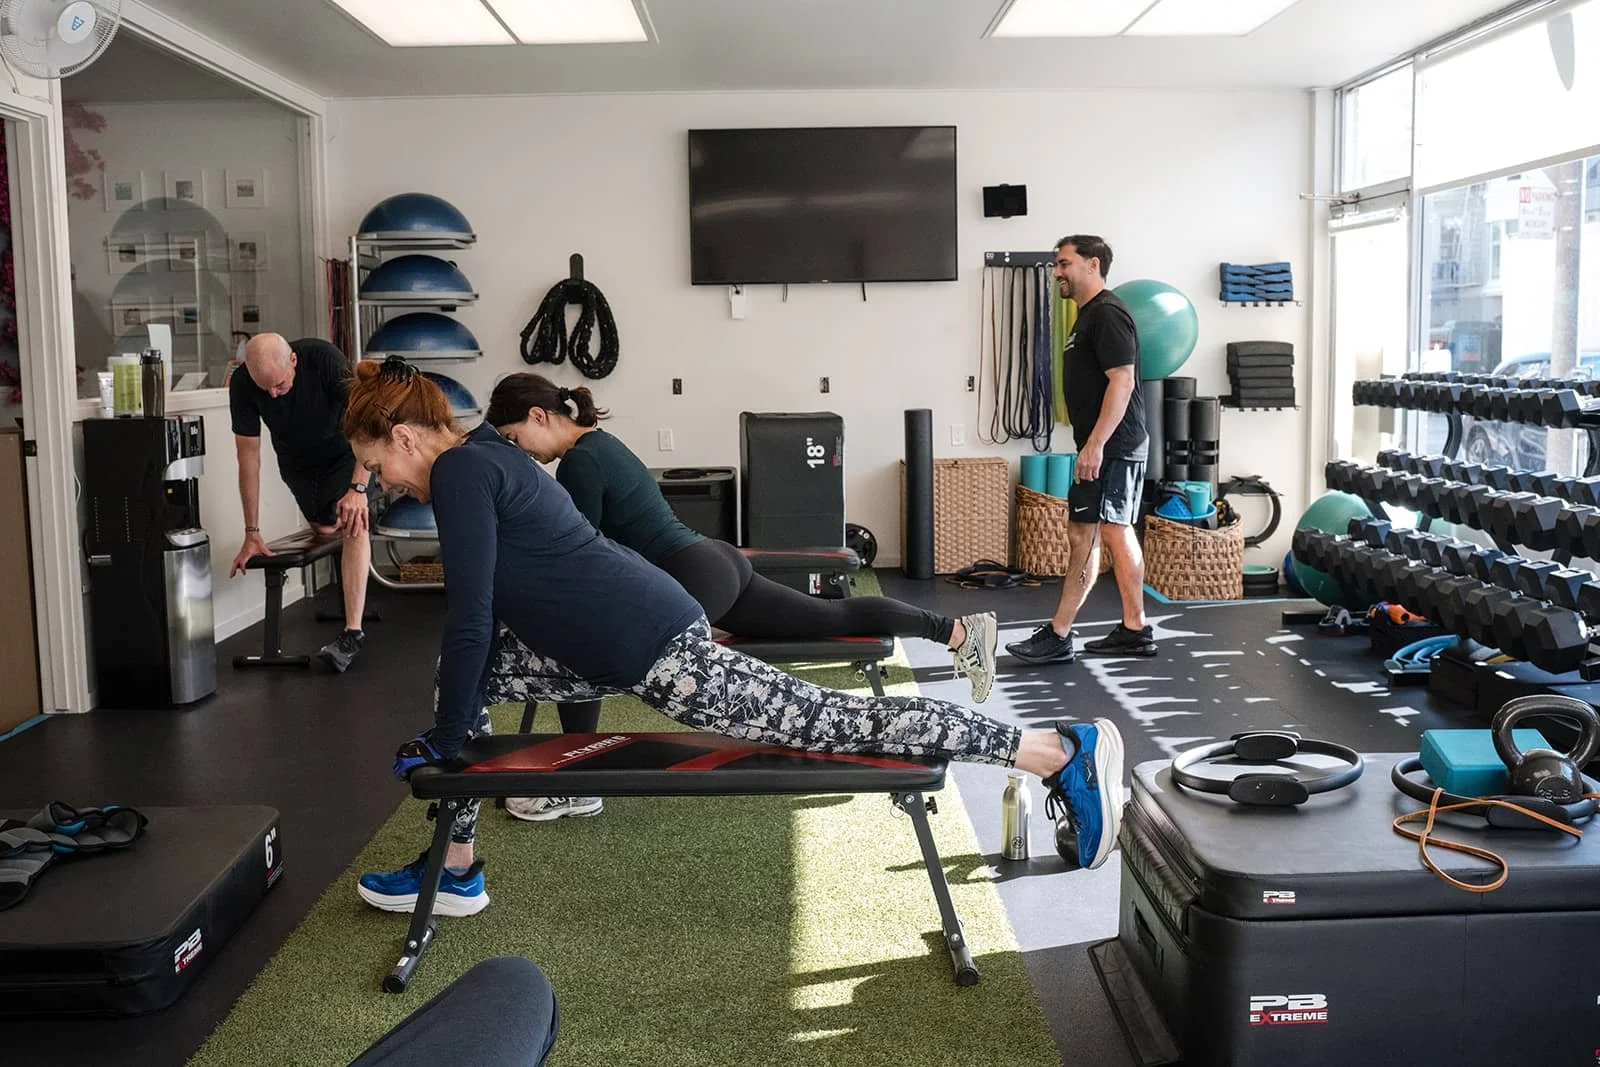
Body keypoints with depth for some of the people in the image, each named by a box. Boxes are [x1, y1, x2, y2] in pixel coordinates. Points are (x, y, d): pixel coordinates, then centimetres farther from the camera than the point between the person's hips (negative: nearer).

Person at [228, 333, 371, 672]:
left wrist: (358, 488, -44)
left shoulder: (324, 358, -34)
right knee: (325, 528, 11)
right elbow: (249, 457, -19)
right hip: (297, 463, 4)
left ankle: (353, 632, -27)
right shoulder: (242, 385, -25)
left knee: (354, 523, -23)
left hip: (343, 451, -4)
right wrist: (252, 533, -18)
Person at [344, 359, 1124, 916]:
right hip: (618, 638, 10)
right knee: (464, 668, 17)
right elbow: (479, 624, 27)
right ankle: (455, 875, 24)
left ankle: (1063, 751, -3)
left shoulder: (459, 473, -11)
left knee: (826, 723, -8)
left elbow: (469, 621, -15)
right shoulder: (481, 459, 18)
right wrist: (454, 715, 31)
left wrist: (443, 743, -4)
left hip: (651, 648, -10)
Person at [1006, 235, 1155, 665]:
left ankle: (1057, 637, -6)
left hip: (1110, 448, -11)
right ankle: (1135, 630, 16)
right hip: (1109, 448, 11)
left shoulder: (1107, 313, -14)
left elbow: (1122, 380, -22)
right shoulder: (1091, 315, 19)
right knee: (1117, 535, 11)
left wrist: (1095, 444, -26)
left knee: (1083, 536, -9)